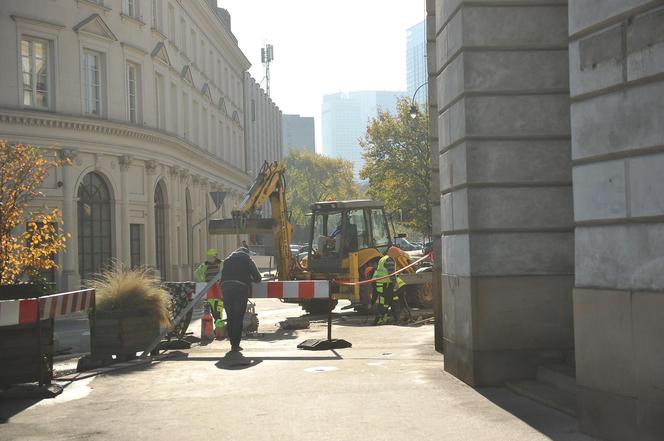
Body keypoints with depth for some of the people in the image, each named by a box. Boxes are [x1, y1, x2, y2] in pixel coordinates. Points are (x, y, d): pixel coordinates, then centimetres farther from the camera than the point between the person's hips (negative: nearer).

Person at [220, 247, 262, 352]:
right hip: (240, 289, -3)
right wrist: (249, 279, 31)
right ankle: (236, 344, -2)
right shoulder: (247, 260, 16)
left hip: (226, 289, 3)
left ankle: (232, 343, 13)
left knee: (230, 317, 11)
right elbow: (257, 278, 13)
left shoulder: (227, 260, 25)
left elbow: (222, 277, 20)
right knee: (238, 318, 0)